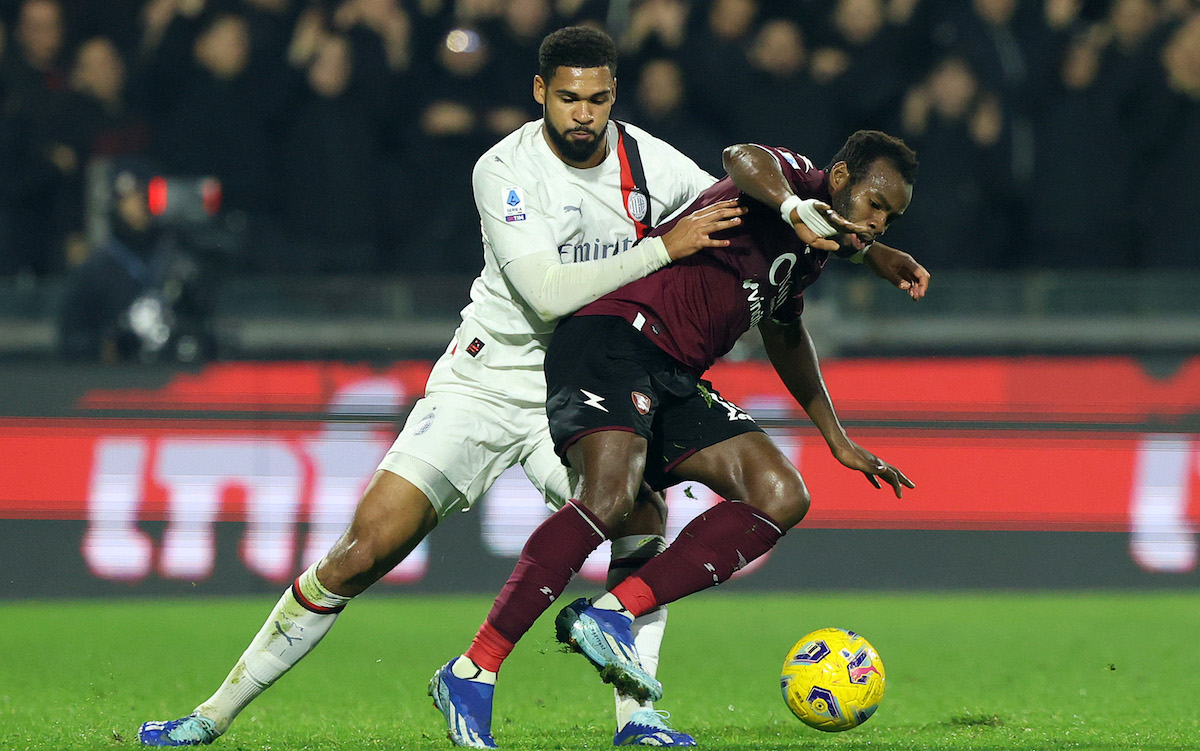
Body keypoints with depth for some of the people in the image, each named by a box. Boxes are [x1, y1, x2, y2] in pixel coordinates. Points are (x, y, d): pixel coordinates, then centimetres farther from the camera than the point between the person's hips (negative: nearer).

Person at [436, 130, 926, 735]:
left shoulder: (812, 250, 22)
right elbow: (743, 159, -32)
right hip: (614, 338, -10)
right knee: (610, 498, -30)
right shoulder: (795, 178, -6)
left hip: (676, 381, 10)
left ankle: (608, 615, -16)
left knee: (781, 498, -6)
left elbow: (784, 332, 41)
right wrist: (793, 207, -53)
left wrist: (838, 440, 44)